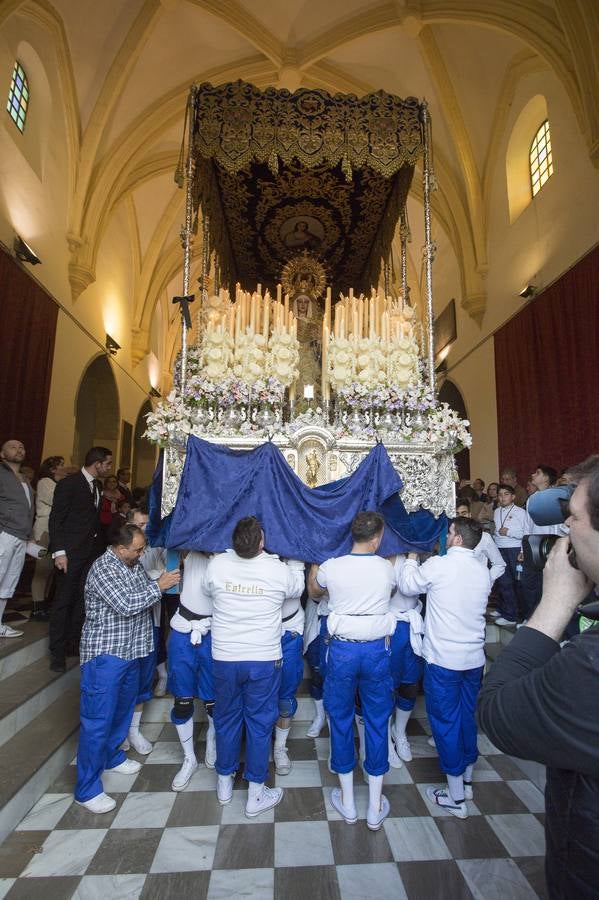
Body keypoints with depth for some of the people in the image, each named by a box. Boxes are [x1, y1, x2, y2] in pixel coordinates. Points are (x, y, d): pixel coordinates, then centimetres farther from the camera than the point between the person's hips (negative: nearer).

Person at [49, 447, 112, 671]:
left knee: (82, 600, 11)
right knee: (63, 601, 2)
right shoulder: (69, 483, -10)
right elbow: (56, 519, -12)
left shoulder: (98, 486, 11)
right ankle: (57, 652, 12)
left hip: (92, 551, 7)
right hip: (71, 552, -7)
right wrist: (59, 552, -18)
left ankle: (74, 644, 23)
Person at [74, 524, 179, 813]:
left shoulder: (133, 564, 5)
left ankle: (111, 756, 44)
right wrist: (159, 586, -21)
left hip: (129, 651, 8)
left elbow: (144, 596, 15)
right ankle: (87, 789, 14)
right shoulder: (103, 569, -21)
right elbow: (126, 605, -26)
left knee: (122, 709, 23)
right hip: (105, 654, -8)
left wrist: (161, 583, -2)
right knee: (98, 720, 1)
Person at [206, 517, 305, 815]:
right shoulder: (280, 570, -18)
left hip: (224, 657, 2)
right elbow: (297, 590, 4)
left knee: (226, 718, 21)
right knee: (259, 722, 14)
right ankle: (256, 794, 27)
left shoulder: (217, 564, -15)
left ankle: (224, 782, 40)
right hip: (265, 659, -2)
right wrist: (295, 560, 16)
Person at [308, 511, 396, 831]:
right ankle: (375, 808, 28)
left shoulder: (331, 567, -11)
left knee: (341, 720, 17)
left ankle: (347, 802, 31)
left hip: (342, 649, 0)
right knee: (377, 723, 15)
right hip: (376, 650, 1)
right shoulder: (387, 569, -9)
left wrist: (314, 567, 29)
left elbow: (314, 591, 12)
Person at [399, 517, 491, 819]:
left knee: (445, 721, 8)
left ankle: (456, 797, 20)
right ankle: (466, 779, 38)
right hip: (474, 658, 6)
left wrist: (412, 557, 12)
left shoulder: (438, 565, -17)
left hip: (443, 659, -6)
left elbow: (407, 586, -2)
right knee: (467, 716, 21)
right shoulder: (483, 571, 0)